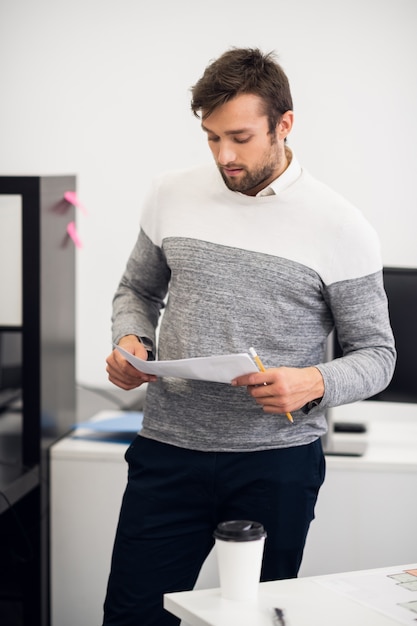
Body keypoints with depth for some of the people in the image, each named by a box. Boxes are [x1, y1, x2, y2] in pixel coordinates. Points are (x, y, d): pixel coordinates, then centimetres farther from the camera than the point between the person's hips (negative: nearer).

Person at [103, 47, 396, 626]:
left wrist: (315, 383, -20)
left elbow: (376, 354, 0)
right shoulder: (171, 196, 5)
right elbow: (138, 290, 19)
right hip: (169, 449, 2)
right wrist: (130, 340, -3)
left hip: (278, 462, -2)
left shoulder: (340, 227, -4)